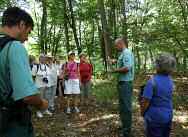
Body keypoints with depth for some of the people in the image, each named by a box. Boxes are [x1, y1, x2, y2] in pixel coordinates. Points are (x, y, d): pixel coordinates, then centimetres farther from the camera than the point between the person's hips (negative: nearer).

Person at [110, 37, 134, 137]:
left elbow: (127, 68, -27)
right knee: (124, 106, 19)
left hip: (125, 83, -11)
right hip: (123, 83, 11)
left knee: (125, 107, -4)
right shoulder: (124, 53, 16)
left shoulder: (126, 52, -15)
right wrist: (116, 62, 14)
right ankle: (125, 127, 34)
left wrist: (115, 70, -14)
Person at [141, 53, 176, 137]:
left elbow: (146, 101, -21)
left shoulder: (152, 81, -24)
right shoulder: (170, 80, -3)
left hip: (155, 118, -6)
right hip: (168, 117, 6)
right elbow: (167, 98, 8)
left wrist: (142, 112, -4)